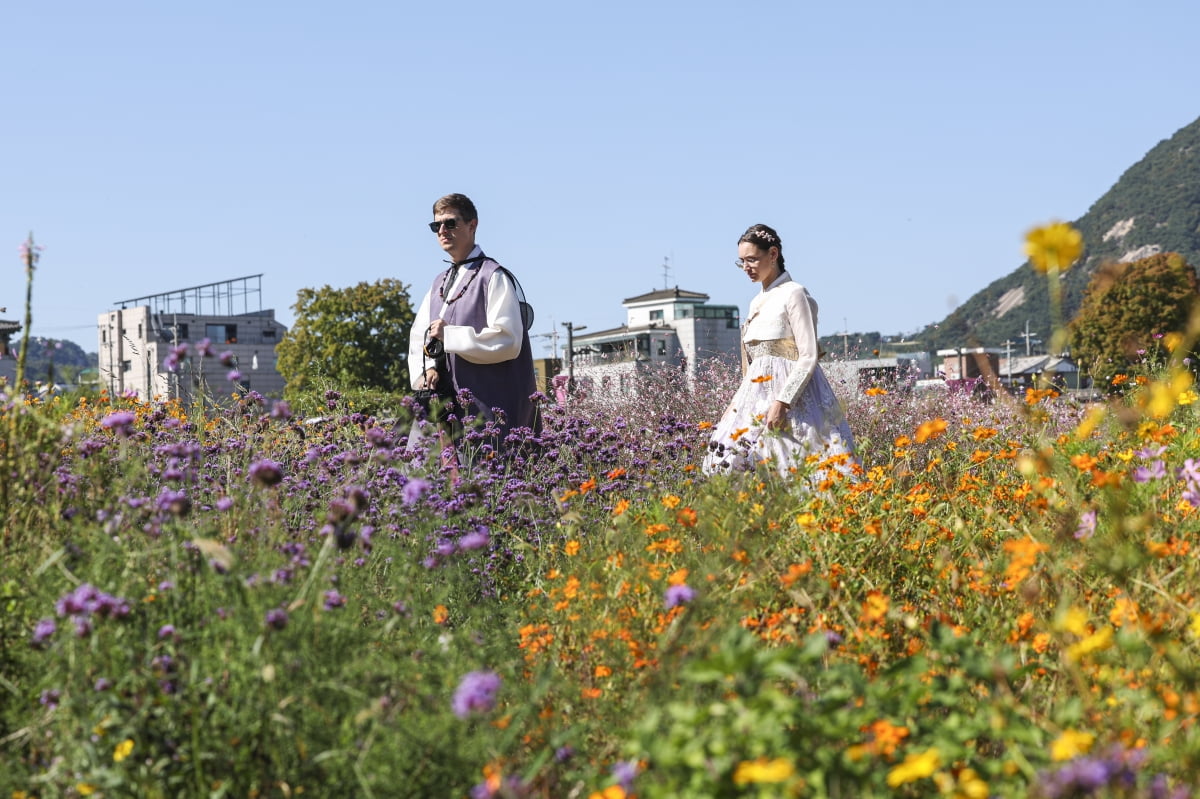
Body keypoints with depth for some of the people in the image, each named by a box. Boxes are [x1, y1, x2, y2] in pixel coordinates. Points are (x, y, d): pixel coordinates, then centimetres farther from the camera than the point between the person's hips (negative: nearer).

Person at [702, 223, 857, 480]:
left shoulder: (794, 294, -6)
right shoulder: (757, 302, 18)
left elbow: (809, 357, -13)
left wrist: (782, 401, -21)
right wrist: (737, 401, 16)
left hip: (792, 394, -8)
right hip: (758, 396, 8)